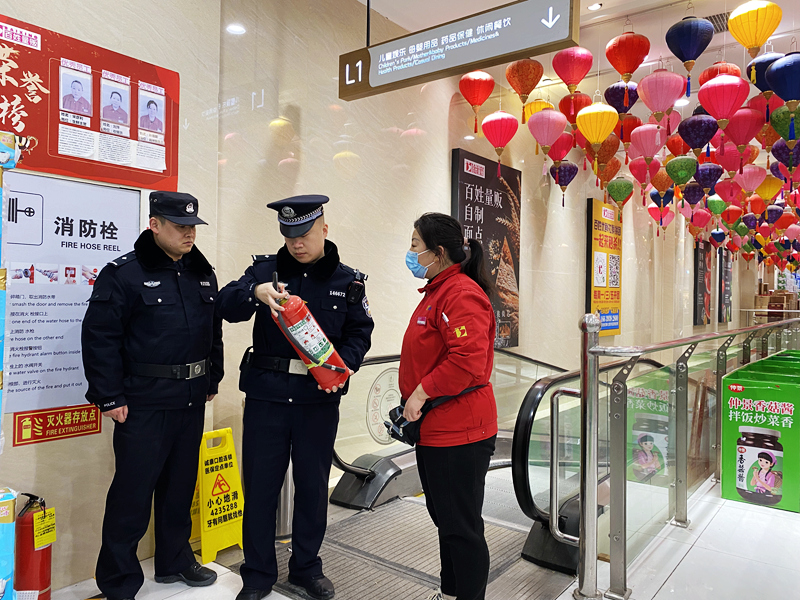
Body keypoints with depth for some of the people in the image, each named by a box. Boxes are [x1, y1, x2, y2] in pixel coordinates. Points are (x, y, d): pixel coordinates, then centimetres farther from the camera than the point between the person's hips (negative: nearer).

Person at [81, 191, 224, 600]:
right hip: (144, 404, -6)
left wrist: (212, 380, 15)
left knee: (181, 485, 17)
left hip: (191, 401, 6)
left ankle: (174, 561, 36)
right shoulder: (123, 274, -10)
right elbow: (98, 338, -12)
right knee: (132, 493, 3)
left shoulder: (203, 273, 10)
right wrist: (110, 398, -13)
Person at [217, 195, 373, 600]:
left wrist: (342, 366, -15)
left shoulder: (347, 281, 6)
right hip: (266, 395, 0)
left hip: (320, 399, 1)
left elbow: (359, 333, 4)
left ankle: (306, 567, 34)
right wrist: (255, 292, -32)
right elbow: (226, 305, -10)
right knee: (259, 485, 7)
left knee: (313, 486, 12)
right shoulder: (265, 269, 3)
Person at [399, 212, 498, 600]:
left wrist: (422, 393, -21)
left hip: (458, 434, -11)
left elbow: (468, 360, -29)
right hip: (434, 429, 11)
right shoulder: (437, 291, 14)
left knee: (461, 525, 4)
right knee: (444, 518, 23)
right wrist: (414, 399, 13)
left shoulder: (461, 294, -18)